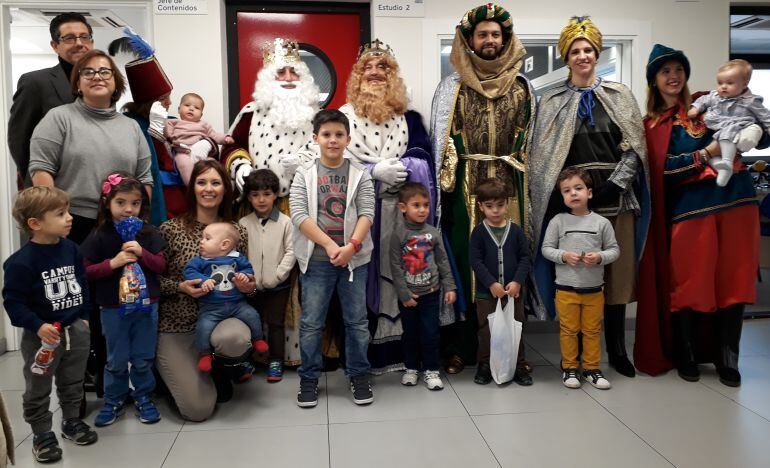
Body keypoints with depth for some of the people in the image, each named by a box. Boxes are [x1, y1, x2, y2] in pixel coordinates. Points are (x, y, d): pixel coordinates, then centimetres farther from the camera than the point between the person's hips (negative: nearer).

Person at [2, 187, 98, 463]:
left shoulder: (71, 249, -2)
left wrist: (84, 317, 11)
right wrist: (38, 326, -25)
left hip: (76, 330, 5)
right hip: (41, 335, -5)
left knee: (73, 384, 20)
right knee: (38, 390, 12)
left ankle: (71, 422, 39)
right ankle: (42, 434, 27)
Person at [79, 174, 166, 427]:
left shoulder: (149, 233, -1)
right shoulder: (99, 236, -6)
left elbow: (161, 265, -1)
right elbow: (86, 271, -5)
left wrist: (141, 253, -18)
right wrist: (113, 263, -20)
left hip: (146, 305, 1)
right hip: (113, 308, -1)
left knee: (143, 358, 11)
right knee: (116, 360, 12)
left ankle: (143, 396, 28)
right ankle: (114, 399, 30)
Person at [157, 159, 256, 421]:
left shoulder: (238, 232, 3)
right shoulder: (170, 229, -5)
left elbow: (247, 278, 13)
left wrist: (248, 286, -10)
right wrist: (181, 287, -20)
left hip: (221, 316, 2)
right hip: (176, 325, -1)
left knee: (235, 338, -38)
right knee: (198, 409, -11)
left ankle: (216, 366, 3)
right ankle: (181, 372, 26)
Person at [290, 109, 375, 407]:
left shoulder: (360, 175, 4)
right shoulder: (304, 175, 2)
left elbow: (367, 214, -4)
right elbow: (299, 215, -8)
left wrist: (351, 246, -19)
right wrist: (330, 246, -17)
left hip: (353, 257, 1)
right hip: (316, 259, -1)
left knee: (357, 321, 9)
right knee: (311, 322, 6)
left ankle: (358, 375, 24)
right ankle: (308, 377, 21)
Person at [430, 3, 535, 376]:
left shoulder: (523, 87, 11)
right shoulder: (451, 87, 6)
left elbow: (531, 139, 12)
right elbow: (441, 139, 2)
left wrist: (529, 187, 7)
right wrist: (446, 186, -5)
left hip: (510, 184, 2)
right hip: (466, 186, -1)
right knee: (464, 261, 0)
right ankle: (461, 346, 10)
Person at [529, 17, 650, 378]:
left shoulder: (620, 96, 11)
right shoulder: (551, 101, 8)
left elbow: (634, 145, 5)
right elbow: (542, 155, 3)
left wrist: (614, 185, -8)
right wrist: (562, 195, -8)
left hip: (615, 197, 2)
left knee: (618, 273, 4)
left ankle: (617, 350, 17)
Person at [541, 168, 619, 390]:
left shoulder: (602, 222, -3)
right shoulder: (558, 221, -4)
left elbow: (614, 250, 1)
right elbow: (546, 248, -2)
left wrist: (600, 257, -18)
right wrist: (564, 256, -18)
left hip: (594, 288, 1)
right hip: (566, 288, -1)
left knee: (593, 330, 12)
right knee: (568, 330, 9)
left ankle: (591, 368, 27)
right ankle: (569, 368, 24)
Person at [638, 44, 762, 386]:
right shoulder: (652, 126, 7)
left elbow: (751, 125, 15)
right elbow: (663, 171, -4)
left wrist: (754, 133, -8)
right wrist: (706, 153, -14)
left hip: (735, 201, 2)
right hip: (690, 208, -2)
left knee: (733, 281, 4)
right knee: (689, 284, 0)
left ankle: (727, 358, 16)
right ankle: (685, 355, 19)